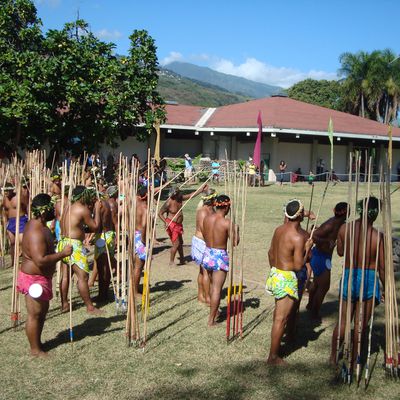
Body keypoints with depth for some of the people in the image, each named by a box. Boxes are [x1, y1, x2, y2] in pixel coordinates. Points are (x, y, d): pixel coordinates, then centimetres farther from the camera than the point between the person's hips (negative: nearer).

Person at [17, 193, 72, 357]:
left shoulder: (39, 226, 7)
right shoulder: (35, 232, -27)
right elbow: (40, 260, -35)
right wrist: (63, 253, -29)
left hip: (41, 277, 11)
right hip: (34, 279, -11)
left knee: (43, 311, 21)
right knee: (34, 314, 3)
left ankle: (38, 342, 36)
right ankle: (35, 350, 16)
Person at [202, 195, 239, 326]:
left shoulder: (207, 218, -1)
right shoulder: (227, 223, -18)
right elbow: (235, 242, -11)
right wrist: (236, 229, 5)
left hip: (208, 254, 6)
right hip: (220, 256, -6)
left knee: (213, 285, 24)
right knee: (217, 289, 2)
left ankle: (215, 312, 39)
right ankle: (211, 320, 6)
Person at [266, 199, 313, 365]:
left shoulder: (279, 230, 3)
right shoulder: (298, 237, -22)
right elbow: (298, 266, -21)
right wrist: (307, 248, -9)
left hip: (275, 274, 9)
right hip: (287, 278, -9)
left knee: (279, 313, 27)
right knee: (281, 319, 0)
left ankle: (276, 343, 45)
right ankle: (273, 357, 8)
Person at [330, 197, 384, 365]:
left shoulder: (344, 228, -3)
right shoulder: (377, 235, -12)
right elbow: (382, 267, -6)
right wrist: (385, 288, 6)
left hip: (348, 277, 3)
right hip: (369, 278, -3)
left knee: (343, 321, 16)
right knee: (360, 323, 8)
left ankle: (333, 357, 25)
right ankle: (354, 359, 19)